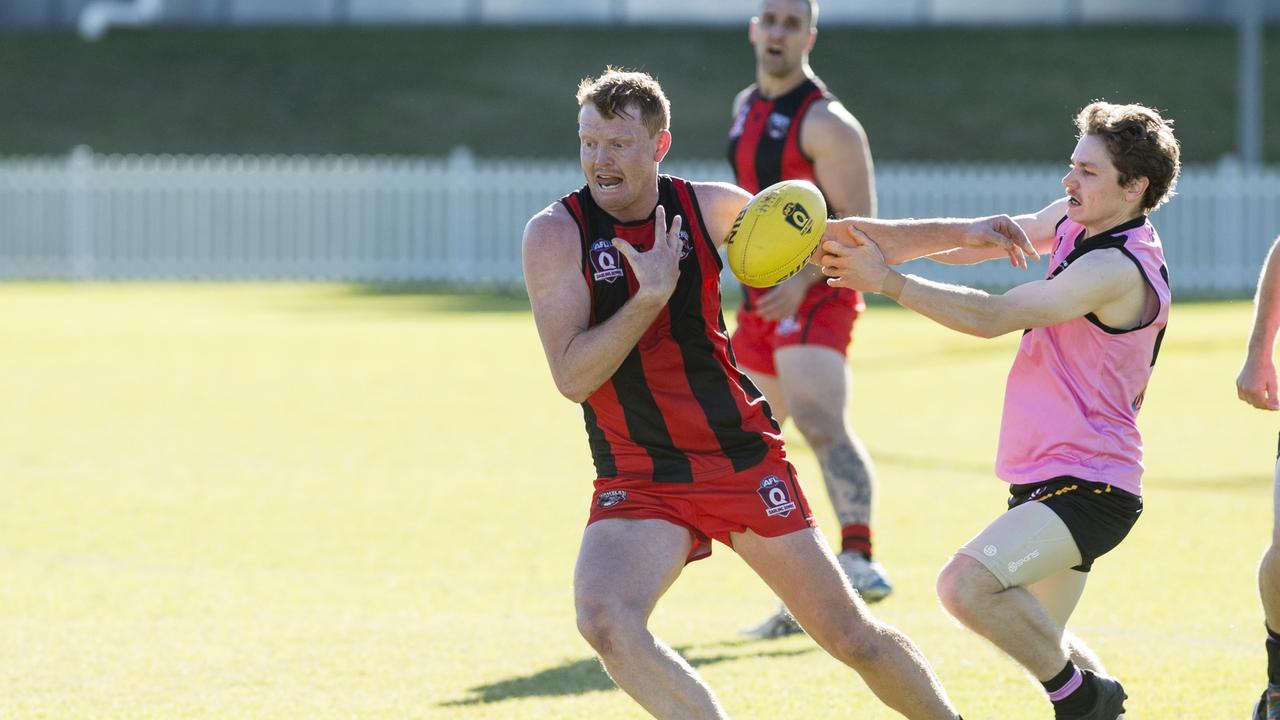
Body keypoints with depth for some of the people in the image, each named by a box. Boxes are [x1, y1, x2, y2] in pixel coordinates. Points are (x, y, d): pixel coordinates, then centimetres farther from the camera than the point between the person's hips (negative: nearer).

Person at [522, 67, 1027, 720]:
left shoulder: (707, 208, -1)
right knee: (604, 621, -29)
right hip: (638, 484, -2)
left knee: (852, 637, 4)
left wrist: (954, 236, 8)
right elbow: (572, 377, -15)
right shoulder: (556, 233, -8)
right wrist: (651, 295, -23)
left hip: (742, 460, 2)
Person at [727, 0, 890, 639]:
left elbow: (858, 225, -17)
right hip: (761, 302, 9)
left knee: (820, 423, -29)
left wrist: (803, 280, -31)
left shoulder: (826, 124, -12)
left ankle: (858, 557, -41)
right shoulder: (746, 106, 14)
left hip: (816, 299, -9)